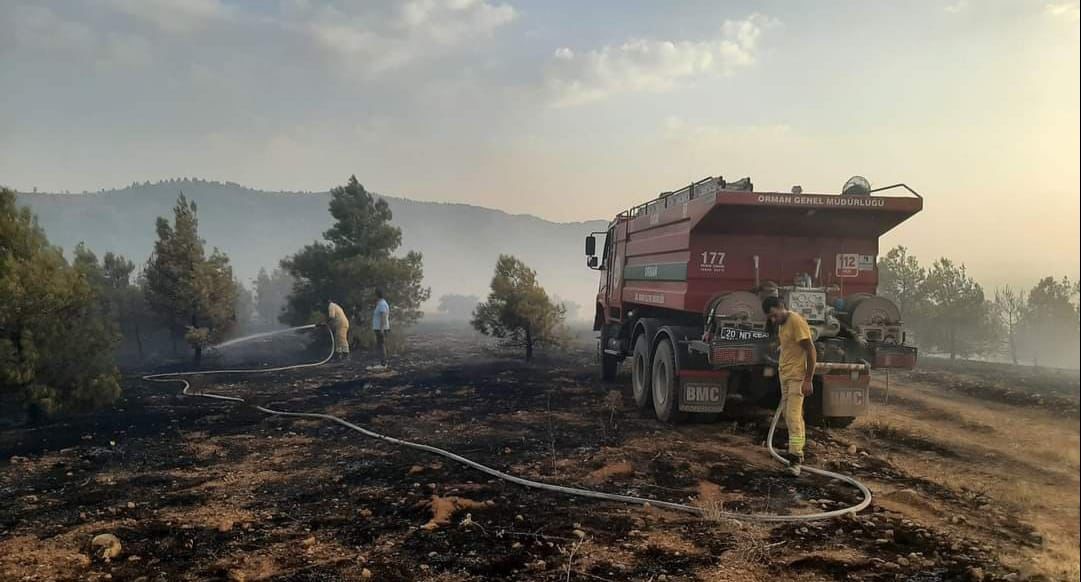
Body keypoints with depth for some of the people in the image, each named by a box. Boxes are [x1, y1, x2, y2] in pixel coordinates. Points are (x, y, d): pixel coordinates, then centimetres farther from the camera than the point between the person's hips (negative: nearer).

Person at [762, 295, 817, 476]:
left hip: (797, 377, -9)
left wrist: (808, 380, -20)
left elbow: (811, 351, -19)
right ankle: (797, 450, 24)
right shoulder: (781, 324, 10)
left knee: (793, 416, -14)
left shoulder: (796, 321, -18)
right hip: (784, 376, 9)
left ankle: (795, 457, -14)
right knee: (789, 416, 14)